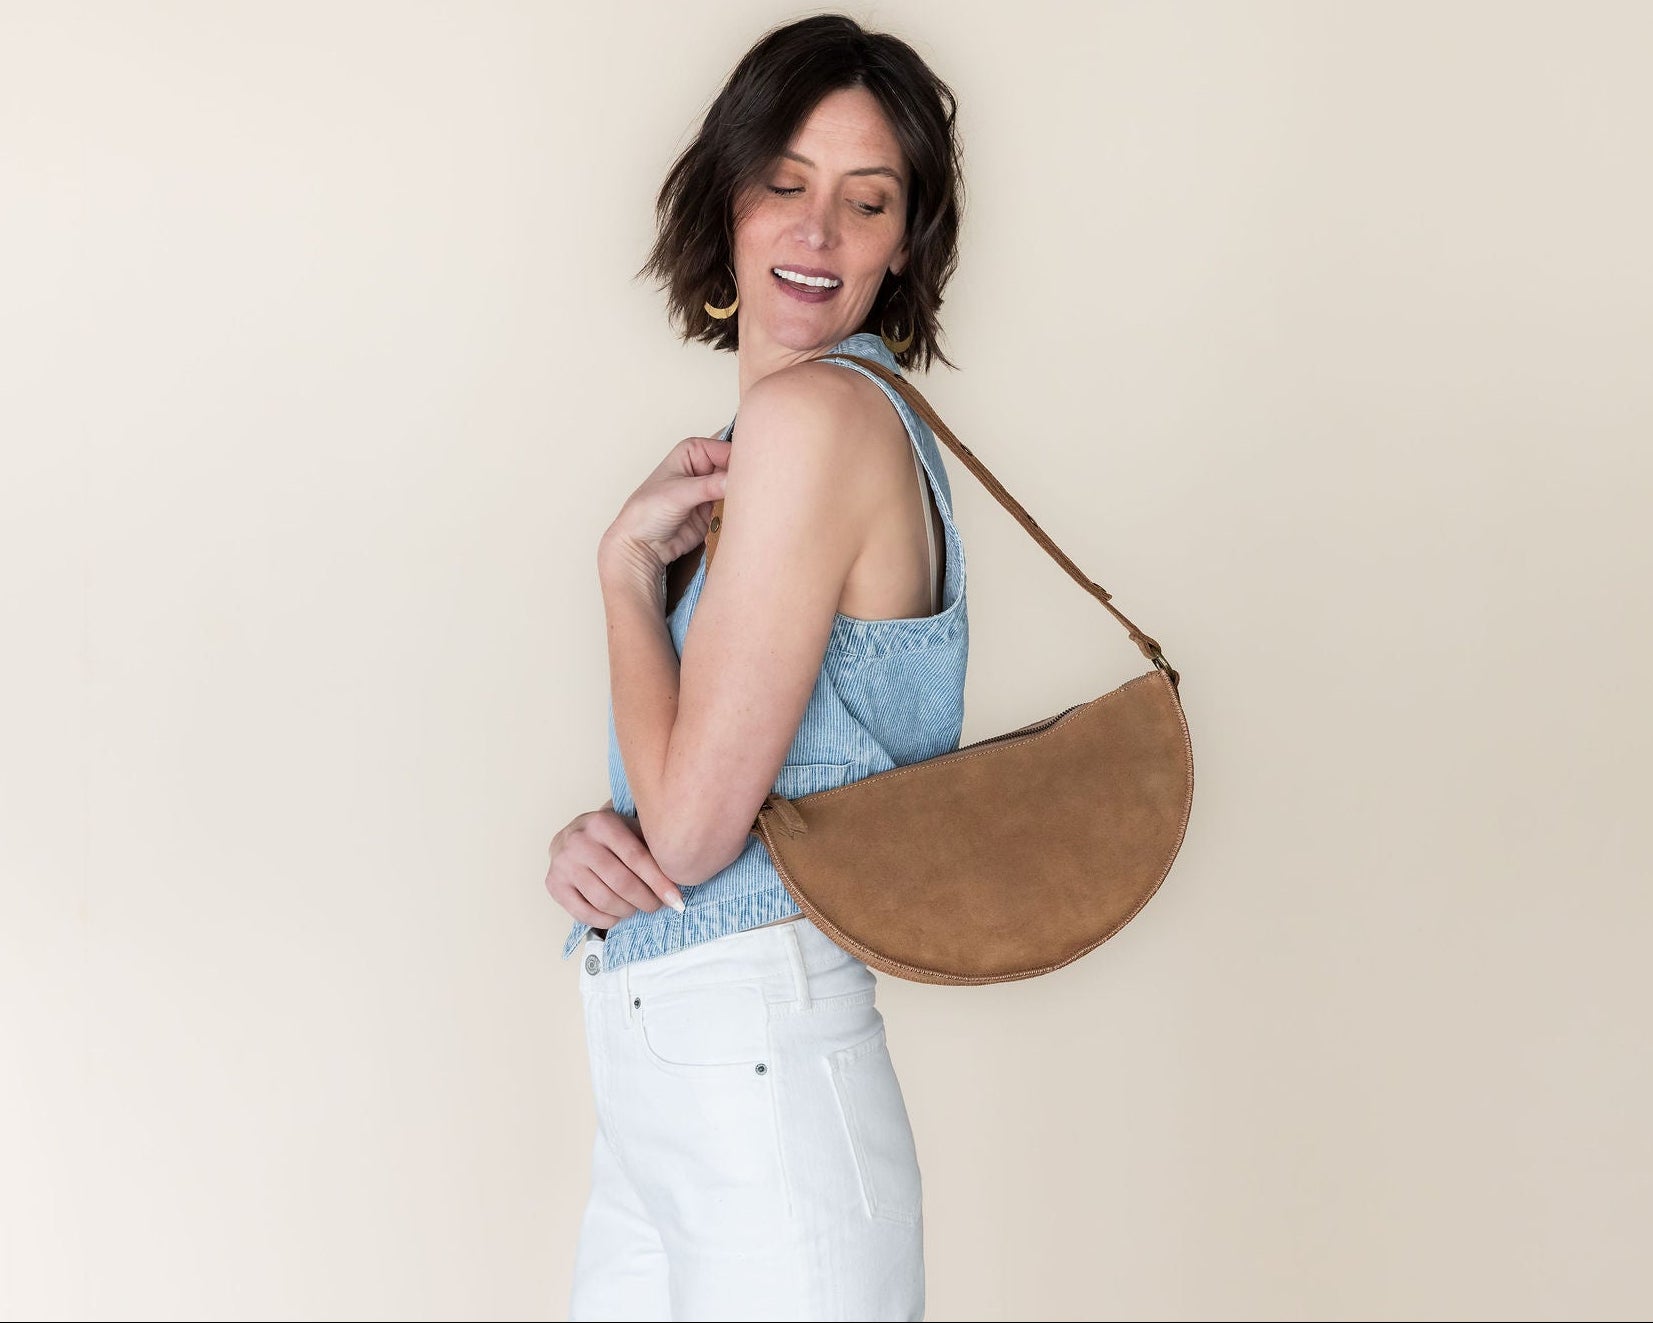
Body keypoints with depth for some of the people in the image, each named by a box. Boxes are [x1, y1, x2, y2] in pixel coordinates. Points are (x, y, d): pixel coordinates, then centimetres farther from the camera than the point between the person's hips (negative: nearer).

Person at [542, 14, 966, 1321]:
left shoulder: (817, 412, -15)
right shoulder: (750, 453, 13)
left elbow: (694, 823, -18)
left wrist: (627, 561, -6)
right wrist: (586, 841, -5)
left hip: (759, 1078, -9)